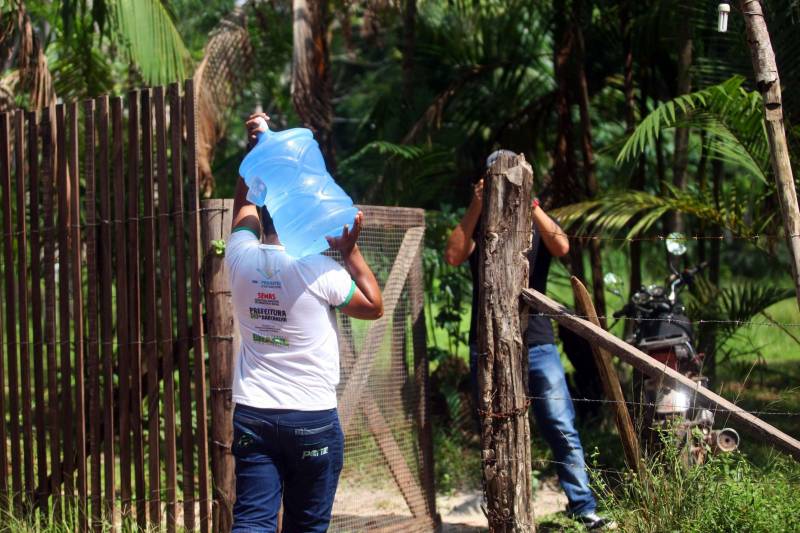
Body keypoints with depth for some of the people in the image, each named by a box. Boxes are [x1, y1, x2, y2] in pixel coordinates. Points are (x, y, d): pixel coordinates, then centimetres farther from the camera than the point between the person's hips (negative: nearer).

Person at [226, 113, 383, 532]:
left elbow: (244, 205, 20)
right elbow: (374, 307, 3)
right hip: (312, 419, -3)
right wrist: (350, 251, 2)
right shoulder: (319, 270, -12)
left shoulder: (241, 258, -1)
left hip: (252, 415, 3)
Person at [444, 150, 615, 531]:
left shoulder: (539, 222, 10)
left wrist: (530, 204, -15)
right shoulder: (478, 225, 9)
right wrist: (475, 208, -12)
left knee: (562, 429, -6)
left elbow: (561, 248, -11)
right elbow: (452, 257, -10)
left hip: (537, 344, 0)